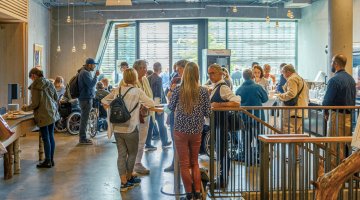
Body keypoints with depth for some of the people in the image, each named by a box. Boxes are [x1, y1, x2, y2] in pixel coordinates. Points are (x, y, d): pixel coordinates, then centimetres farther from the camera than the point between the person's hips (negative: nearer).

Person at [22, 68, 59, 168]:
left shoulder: (35, 86, -12)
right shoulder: (49, 83, 7)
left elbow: (35, 104, -13)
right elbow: (56, 98, 12)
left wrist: (26, 108, 4)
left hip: (43, 115, -7)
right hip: (52, 113, 7)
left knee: (46, 139, 0)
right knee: (51, 137, 12)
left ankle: (48, 161, 7)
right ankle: (51, 160, 19)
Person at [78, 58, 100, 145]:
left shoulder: (86, 72, 15)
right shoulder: (85, 73, -17)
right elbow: (91, 84, -24)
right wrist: (96, 76, -18)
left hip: (86, 98, 11)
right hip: (86, 99, -11)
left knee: (84, 118, 16)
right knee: (84, 119, -5)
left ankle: (82, 137, 24)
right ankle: (82, 139, 0)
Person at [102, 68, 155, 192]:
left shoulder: (117, 90, 5)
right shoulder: (137, 91, -9)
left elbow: (104, 101, 13)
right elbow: (151, 104, -5)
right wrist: (142, 102, 14)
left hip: (117, 128, 5)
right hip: (130, 129, -4)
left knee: (121, 155, 9)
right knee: (132, 154, 14)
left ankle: (124, 182, 12)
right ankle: (129, 178, 28)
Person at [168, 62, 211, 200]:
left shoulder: (177, 90, -8)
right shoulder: (203, 91, -5)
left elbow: (171, 108, 6)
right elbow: (208, 112, -2)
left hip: (180, 130, -2)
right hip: (196, 131, 2)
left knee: (184, 164, 8)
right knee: (195, 162, 18)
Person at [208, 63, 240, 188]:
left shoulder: (223, 88, -15)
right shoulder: (215, 88, 12)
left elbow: (236, 103, -24)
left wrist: (219, 104, -27)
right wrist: (209, 95, 7)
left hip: (222, 123, -9)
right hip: (215, 123, 9)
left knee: (222, 151, 0)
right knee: (219, 151, 16)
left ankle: (223, 181, 10)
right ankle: (221, 179, 28)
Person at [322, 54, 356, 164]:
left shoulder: (334, 80, -17)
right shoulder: (351, 79, 10)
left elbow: (327, 100, -16)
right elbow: (353, 98, 15)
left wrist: (326, 112, 0)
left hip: (338, 115, -8)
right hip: (349, 115, 8)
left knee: (335, 146, -2)